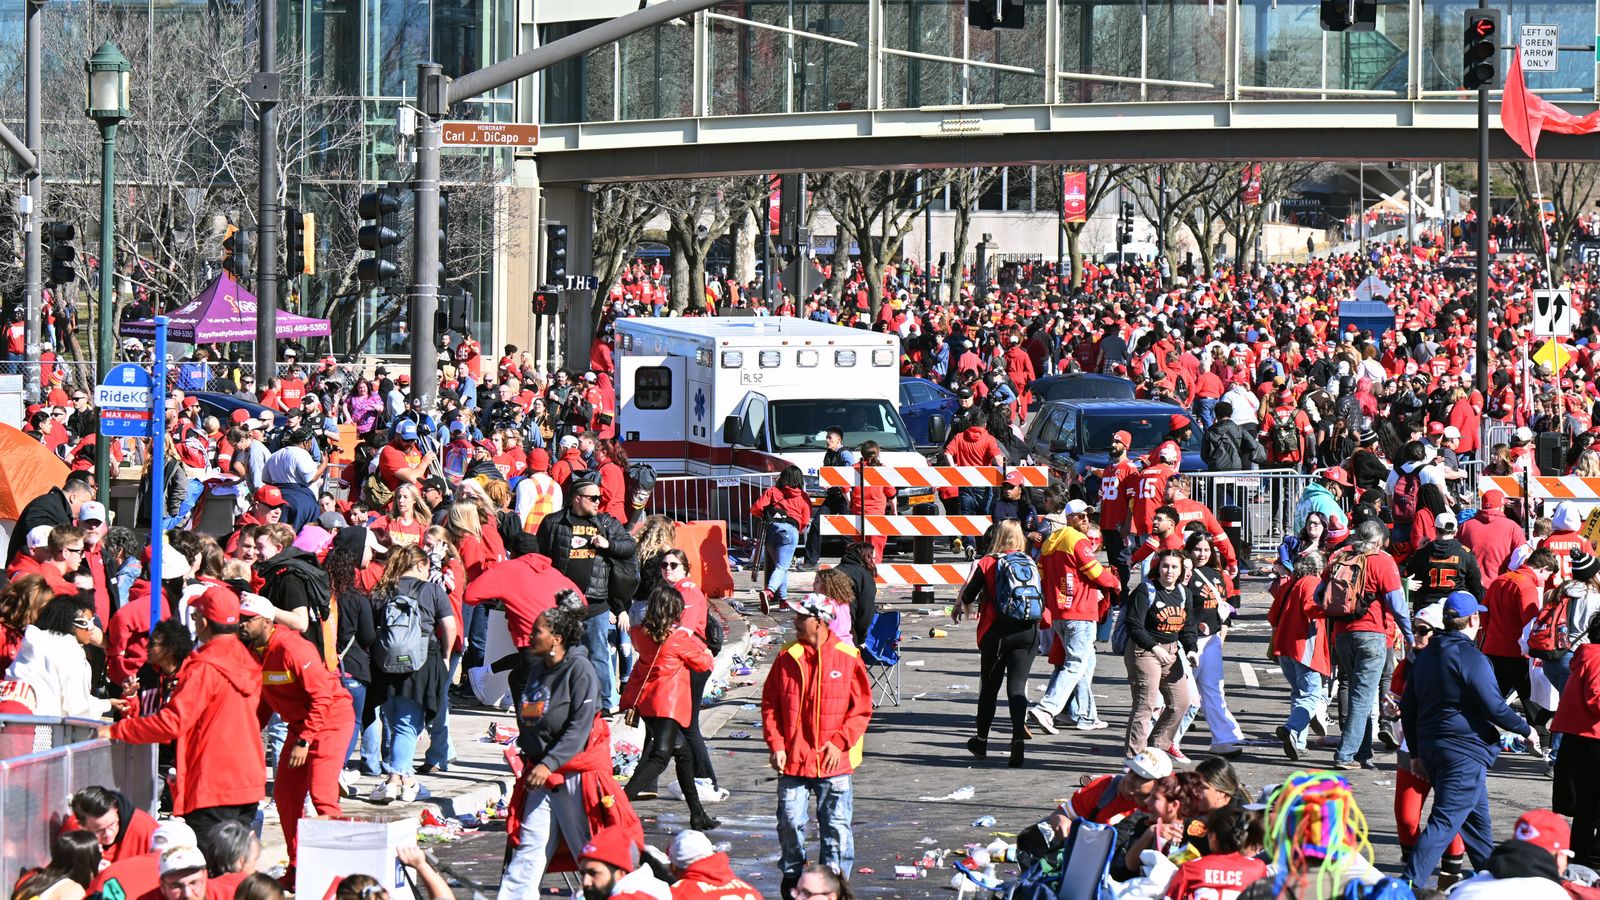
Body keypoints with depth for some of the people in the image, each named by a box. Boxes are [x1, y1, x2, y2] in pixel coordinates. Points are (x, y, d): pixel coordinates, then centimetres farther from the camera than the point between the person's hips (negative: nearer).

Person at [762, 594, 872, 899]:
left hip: (834, 761, -2)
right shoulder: (787, 658, 3)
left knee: (836, 825, 2)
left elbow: (861, 708, -1)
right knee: (790, 822, 7)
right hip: (792, 760, 2)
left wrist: (840, 743, -9)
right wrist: (776, 745, -4)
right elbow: (770, 705, 6)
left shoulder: (848, 658, -3)